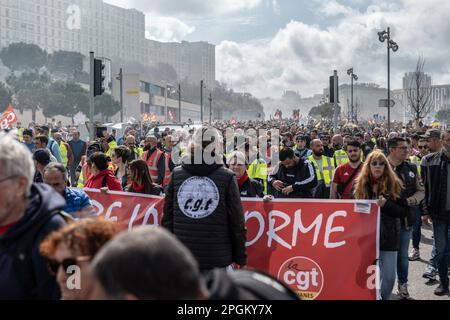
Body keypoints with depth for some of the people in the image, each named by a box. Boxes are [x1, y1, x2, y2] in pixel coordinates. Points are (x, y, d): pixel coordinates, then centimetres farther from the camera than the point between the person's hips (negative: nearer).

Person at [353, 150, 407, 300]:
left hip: (389, 236, -1)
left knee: (389, 276, 2)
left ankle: (384, 298, 26)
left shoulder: (394, 184, -2)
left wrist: (386, 204, -20)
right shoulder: (360, 184, 3)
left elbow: (403, 212, -4)